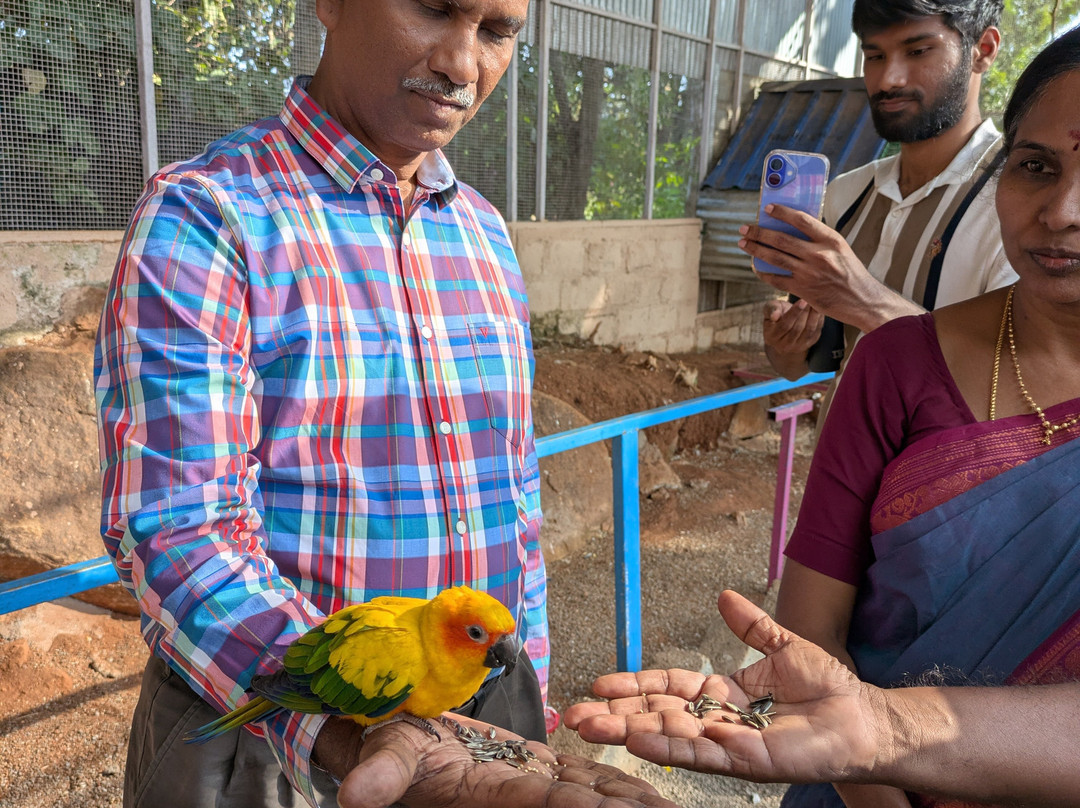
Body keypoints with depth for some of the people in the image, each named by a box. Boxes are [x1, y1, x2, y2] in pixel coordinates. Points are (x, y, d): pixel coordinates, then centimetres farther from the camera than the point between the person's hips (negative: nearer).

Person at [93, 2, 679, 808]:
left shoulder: (484, 231, 3)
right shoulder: (201, 216, -14)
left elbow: (512, 489, 8)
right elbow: (173, 530, -21)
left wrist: (529, 704, 10)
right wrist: (353, 734, -34)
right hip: (265, 734, -5)